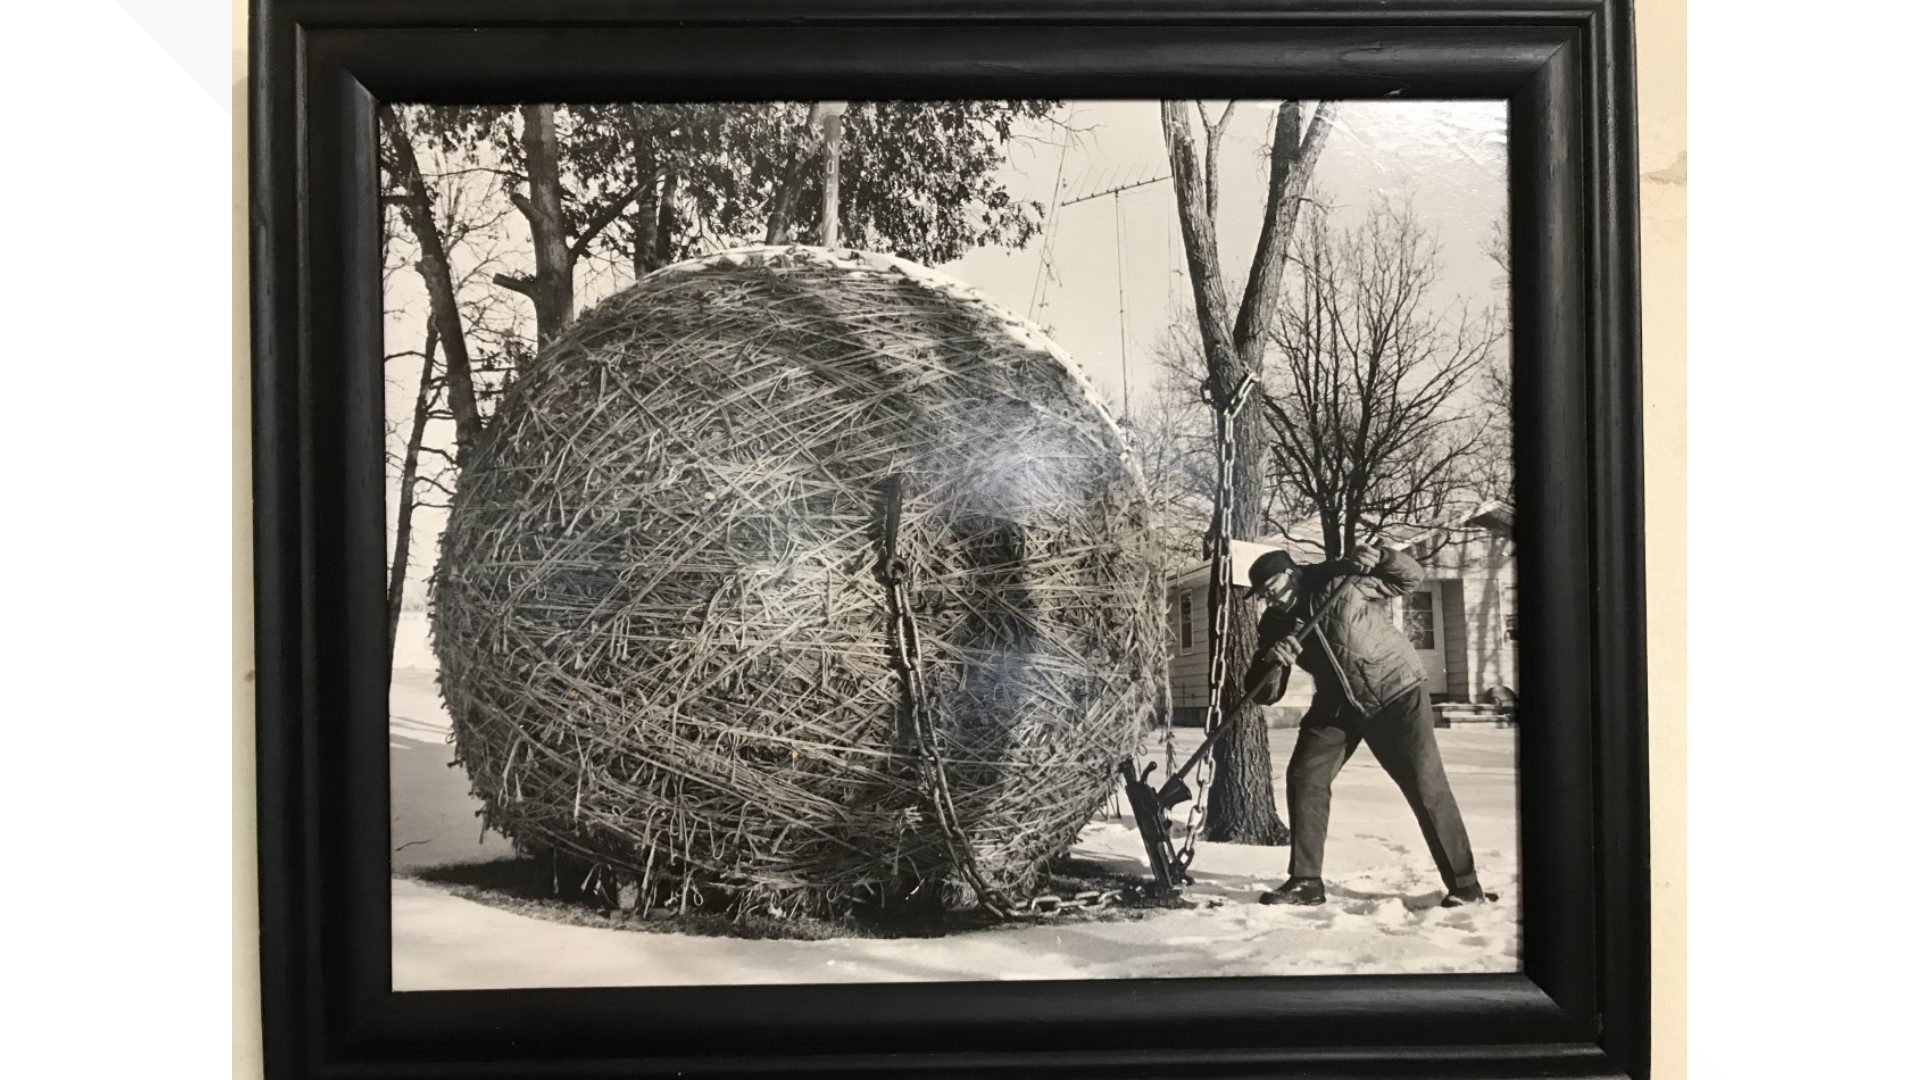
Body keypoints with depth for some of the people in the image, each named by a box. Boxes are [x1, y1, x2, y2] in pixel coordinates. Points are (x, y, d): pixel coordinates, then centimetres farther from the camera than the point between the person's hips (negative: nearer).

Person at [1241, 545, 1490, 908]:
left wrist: (1378, 558, -32)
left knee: (1426, 786, -7)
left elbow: (1410, 577, -12)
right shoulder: (1275, 624, -3)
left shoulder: (1341, 579, -18)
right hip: (1337, 705, 5)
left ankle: (1464, 886, 2)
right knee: (1303, 779, -4)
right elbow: (1264, 694, -6)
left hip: (1395, 692, -5)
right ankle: (1305, 881, 6)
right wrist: (1272, 662, -28)